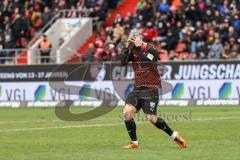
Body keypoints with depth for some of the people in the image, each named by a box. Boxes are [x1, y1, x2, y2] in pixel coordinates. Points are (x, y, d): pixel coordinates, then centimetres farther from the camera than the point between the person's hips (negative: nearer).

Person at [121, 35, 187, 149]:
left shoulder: (152, 50, -11)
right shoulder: (133, 50, 4)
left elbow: (145, 62, -27)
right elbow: (123, 62, -7)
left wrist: (138, 48, -26)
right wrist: (127, 47, -15)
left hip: (151, 89, -5)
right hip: (137, 89, 5)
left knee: (152, 118, -11)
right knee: (127, 112, -12)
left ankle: (175, 136, 8)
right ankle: (134, 143, 0)